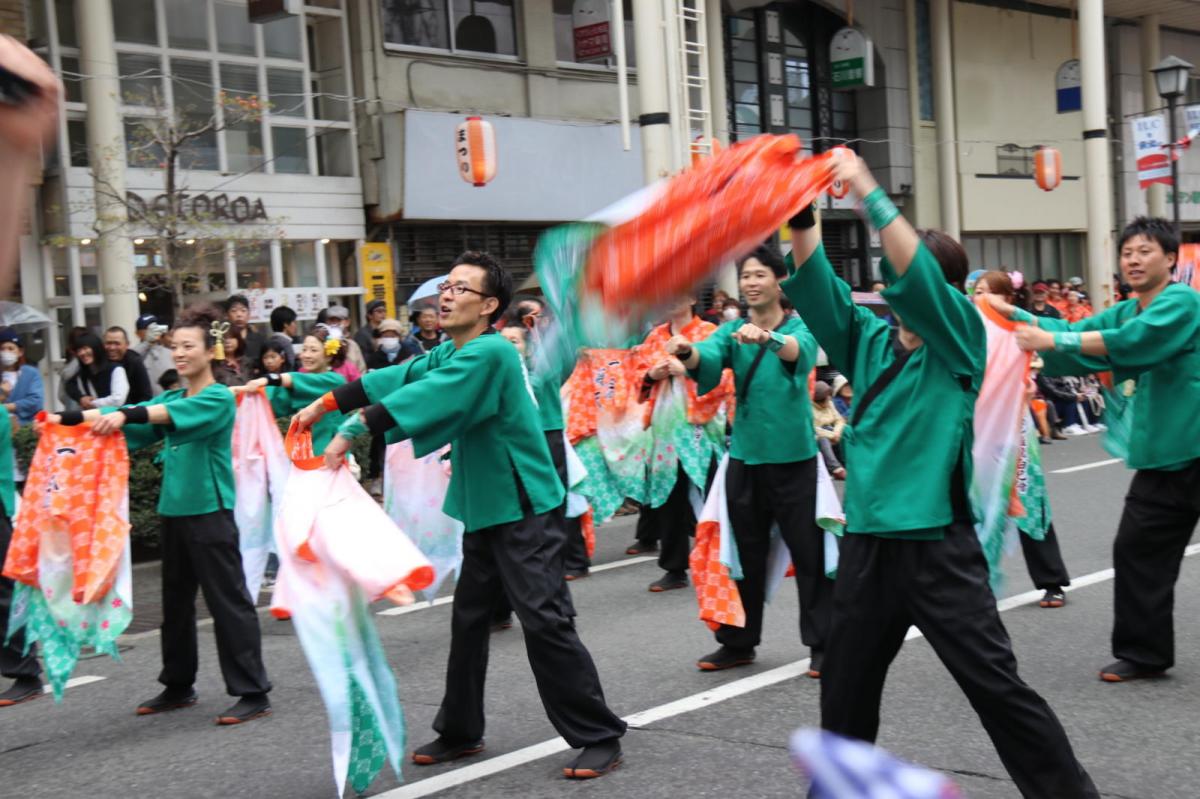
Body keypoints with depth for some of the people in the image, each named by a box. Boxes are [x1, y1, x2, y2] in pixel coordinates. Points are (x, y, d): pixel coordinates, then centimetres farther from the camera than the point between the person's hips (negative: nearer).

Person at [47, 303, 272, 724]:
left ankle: (253, 693, 1)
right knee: (176, 603, 16)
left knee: (228, 602, -4)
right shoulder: (171, 397, 13)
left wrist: (125, 414, -42)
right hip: (173, 511, 8)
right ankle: (178, 686, 29)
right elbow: (135, 417, 3)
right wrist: (67, 418, -9)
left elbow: (174, 413, -27)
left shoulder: (220, 398, -9)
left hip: (210, 513, -8)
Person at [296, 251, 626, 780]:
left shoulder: (490, 353, -20)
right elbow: (396, 378, 7)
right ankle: (460, 732, 28)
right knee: (469, 618, 15)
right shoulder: (450, 352, 9)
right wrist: (324, 404, 0)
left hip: (522, 508, -10)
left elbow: (420, 397, -27)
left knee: (544, 620, -11)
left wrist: (351, 433, -28)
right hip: (483, 508, 10)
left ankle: (599, 737, -1)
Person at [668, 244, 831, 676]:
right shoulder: (732, 330, 5)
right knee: (744, 554, 12)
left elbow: (799, 350, -28)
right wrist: (687, 352, -39)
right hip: (744, 457, 4)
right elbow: (709, 358, -15)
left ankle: (824, 644, 11)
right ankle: (738, 642, 24)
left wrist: (767, 337, -50)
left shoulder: (800, 326, -5)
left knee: (810, 553, 1)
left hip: (794, 457, -4)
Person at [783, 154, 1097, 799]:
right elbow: (817, 289, -1)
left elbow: (918, 278, -20)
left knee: (996, 685, -1)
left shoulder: (961, 343, -4)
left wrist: (870, 193, -23)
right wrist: (802, 215, -15)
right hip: (866, 543, 5)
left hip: (936, 546, -5)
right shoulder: (870, 342, 9)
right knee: (844, 694, 15)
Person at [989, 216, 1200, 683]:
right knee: (1137, 550, 7)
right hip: (1161, 455, 8)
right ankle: (1143, 652, 18)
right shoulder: (1123, 312, 12)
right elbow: (1074, 334, 3)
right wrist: (1013, 315, -11)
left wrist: (1054, 340, -30)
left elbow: (1133, 341, -28)